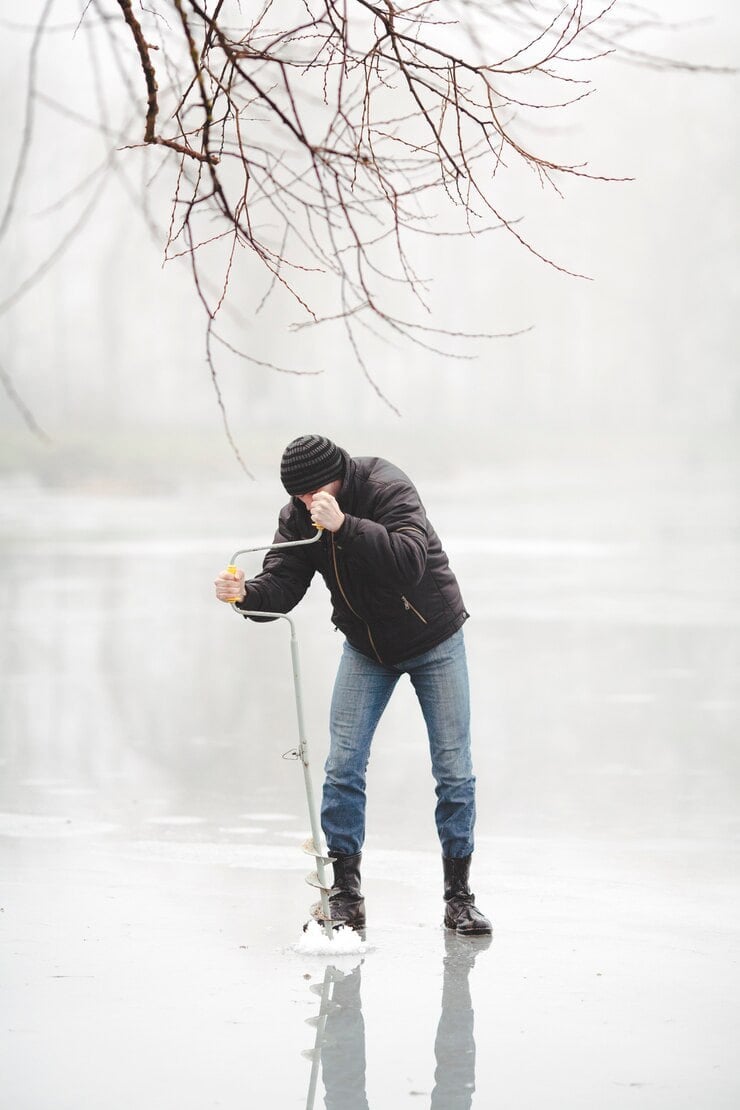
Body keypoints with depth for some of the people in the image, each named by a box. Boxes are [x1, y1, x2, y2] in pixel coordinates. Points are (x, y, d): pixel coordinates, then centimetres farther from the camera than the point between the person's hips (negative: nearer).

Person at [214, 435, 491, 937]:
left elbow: (410, 562, -44)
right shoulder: (299, 517, -14)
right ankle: (345, 894, 3)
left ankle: (459, 895, 9)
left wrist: (344, 526, -52)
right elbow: (283, 585, -23)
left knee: (454, 771, -2)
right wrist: (246, 593, -44)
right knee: (343, 767, -5)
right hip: (366, 648, 4)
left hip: (433, 640, -4)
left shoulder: (389, 489, -30)